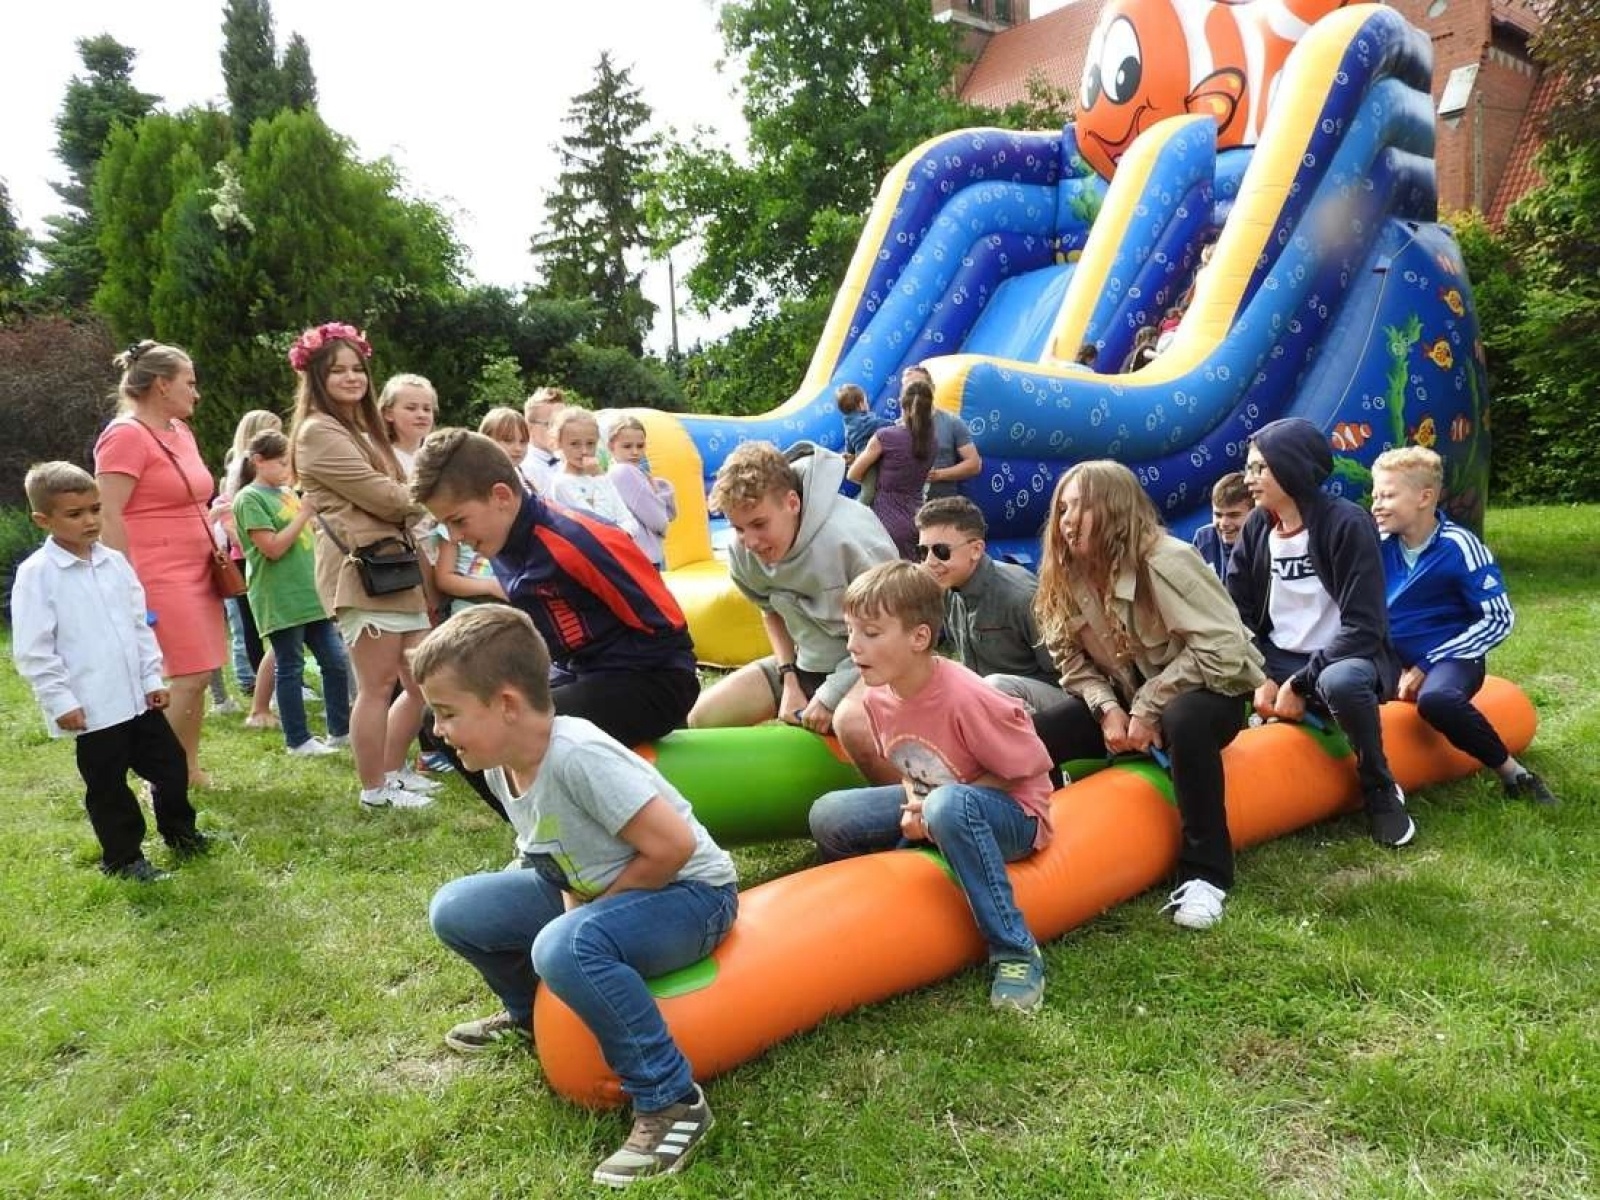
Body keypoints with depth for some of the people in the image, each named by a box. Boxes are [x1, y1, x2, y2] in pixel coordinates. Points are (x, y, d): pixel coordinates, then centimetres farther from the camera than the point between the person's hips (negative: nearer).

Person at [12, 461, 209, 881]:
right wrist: (60, 701, -13)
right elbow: (32, 650, -11)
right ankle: (122, 858, 24)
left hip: (137, 697, 6)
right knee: (108, 786, 8)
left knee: (172, 764, 15)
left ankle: (180, 832, 35)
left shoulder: (114, 562, 5)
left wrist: (153, 677, 9)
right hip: (90, 708, -5)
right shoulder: (36, 574, -11)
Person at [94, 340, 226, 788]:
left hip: (198, 570, 8)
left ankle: (189, 771, 19)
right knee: (190, 677, -10)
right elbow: (109, 516, -16)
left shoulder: (180, 431, 14)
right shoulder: (126, 435, -11)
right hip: (161, 576, -8)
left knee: (197, 676, 9)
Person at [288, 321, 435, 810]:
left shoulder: (363, 429, 24)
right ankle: (374, 788, 9)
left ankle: (392, 770, 26)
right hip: (360, 569, -9)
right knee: (378, 685, -4)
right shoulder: (318, 432, -7)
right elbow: (382, 496, -13)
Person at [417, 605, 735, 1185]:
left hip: (689, 893, -9)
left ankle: (672, 1101, -20)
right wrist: (573, 903, -5)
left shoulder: (575, 754, -30)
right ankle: (530, 1012, 27)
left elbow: (672, 846, -30)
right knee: (456, 909, -1)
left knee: (565, 948, -36)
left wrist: (588, 910, -17)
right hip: (588, 890, 9)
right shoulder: (499, 764, -3)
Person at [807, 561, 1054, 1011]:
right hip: (927, 811, 7)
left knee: (949, 805, -41)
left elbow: (1027, 767, -18)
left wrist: (935, 807, -21)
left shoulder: (965, 697, -28)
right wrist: (913, 806, -12)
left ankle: (1015, 952, -28)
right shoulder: (878, 698, -6)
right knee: (828, 816, -11)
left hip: (1011, 815, -6)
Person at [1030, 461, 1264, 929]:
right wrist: (1108, 709, -19)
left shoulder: (1165, 560, -24)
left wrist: (1149, 708, -25)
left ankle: (1205, 872, -24)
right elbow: (1074, 662, -1)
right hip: (1127, 701, 5)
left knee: (1183, 720, -41)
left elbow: (1223, 652, -27)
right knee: (1028, 735, -17)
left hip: (1208, 693, -5)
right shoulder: (1069, 575, -6)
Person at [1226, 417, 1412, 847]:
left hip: (1348, 658, -5)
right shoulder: (1256, 527, 1)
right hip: (1277, 661, 5)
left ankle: (1380, 788, -12)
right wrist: (1260, 678, -16)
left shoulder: (1346, 523, -15)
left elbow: (1362, 627, -20)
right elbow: (1235, 614, -2)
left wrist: (1300, 685, -22)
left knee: (1339, 683, -40)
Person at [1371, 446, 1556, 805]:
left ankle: (1514, 774, -16)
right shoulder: (1379, 545, -2)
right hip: (1392, 658, 5)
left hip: (1449, 658, -4)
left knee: (1436, 699, -38)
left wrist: (1426, 666, -17)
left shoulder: (1459, 546, -13)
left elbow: (1499, 619, -12)